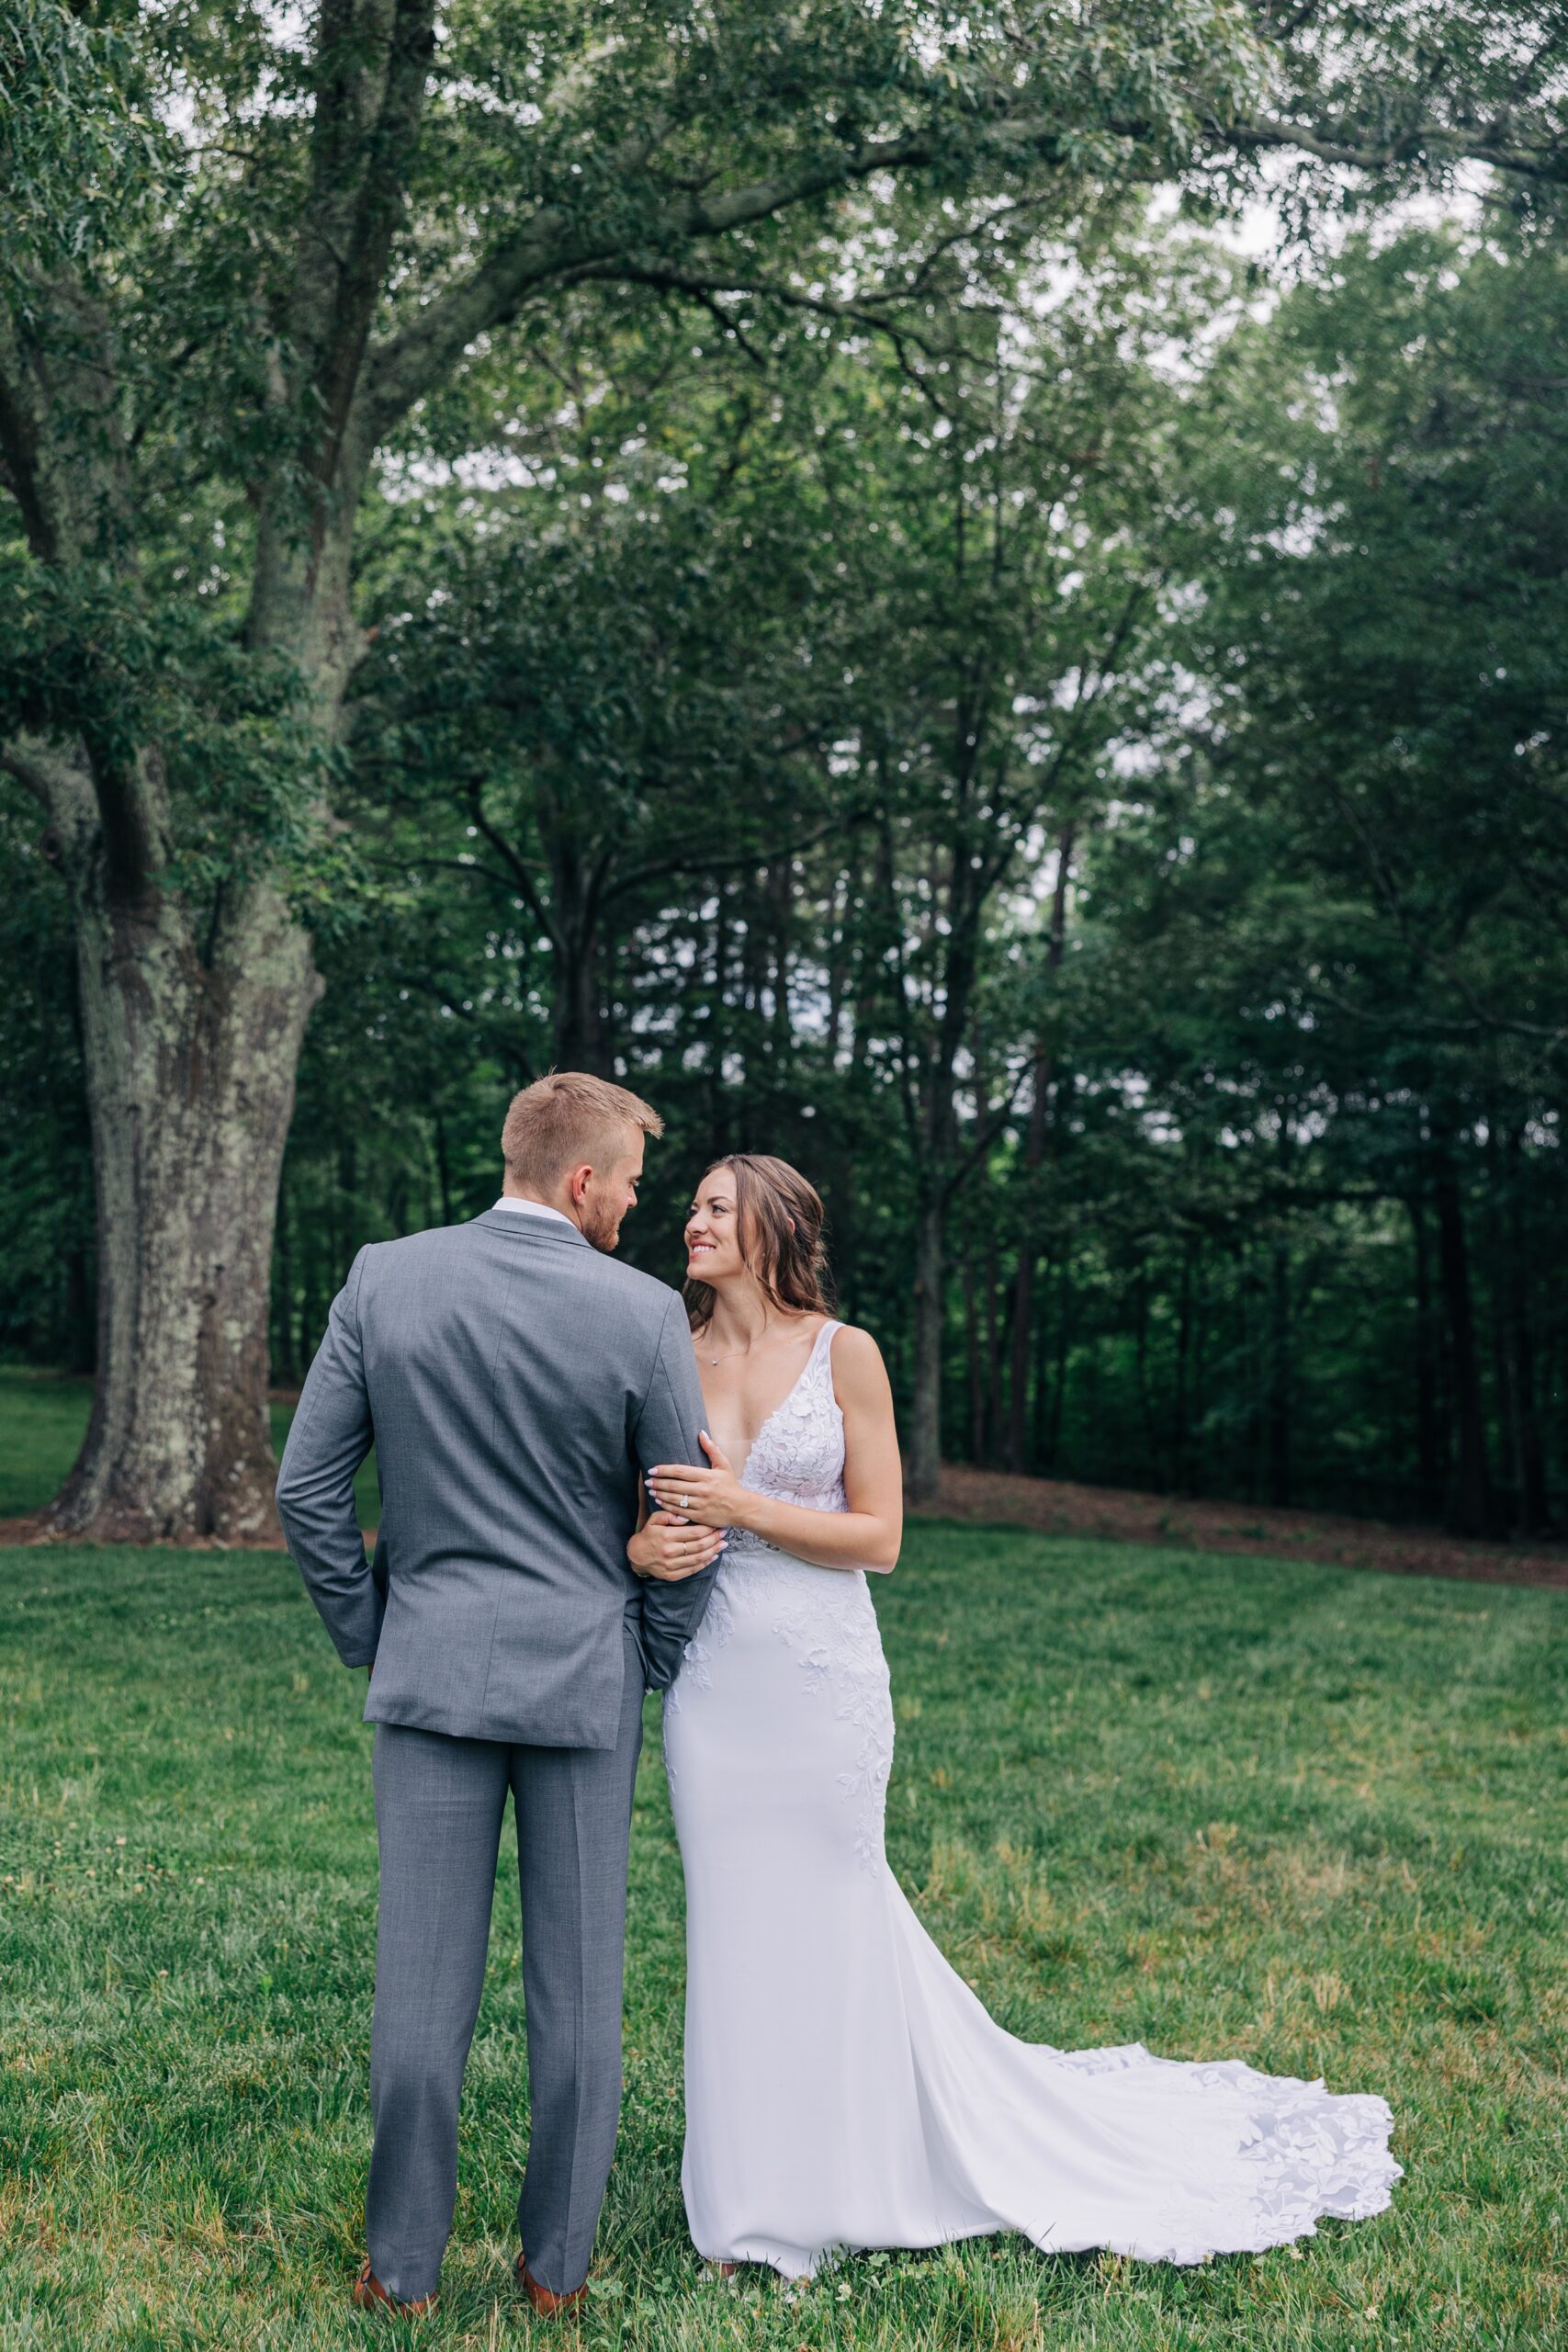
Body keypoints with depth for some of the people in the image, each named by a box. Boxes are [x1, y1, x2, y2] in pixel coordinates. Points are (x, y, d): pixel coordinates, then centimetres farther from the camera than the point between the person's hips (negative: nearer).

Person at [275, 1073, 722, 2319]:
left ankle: (404, 2265, 20)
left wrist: (367, 1634, 10)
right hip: (586, 1679, -1)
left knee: (423, 1980, 9)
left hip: (433, 1670, 2)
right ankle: (557, 2262, 23)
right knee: (579, 1985, 11)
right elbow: (691, 1524, -3)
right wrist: (651, 1671, 12)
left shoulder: (384, 1281, -3)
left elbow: (307, 1489, 0)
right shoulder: (644, 1314, -9)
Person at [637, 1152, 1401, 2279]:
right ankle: (754, 2194, 29)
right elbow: (649, 1511, 11)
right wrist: (645, 1546, -12)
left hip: (821, 1677, -4)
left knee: (825, 1913, 8)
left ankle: (827, 2184, 30)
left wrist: (740, 1507, -16)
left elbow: (878, 1535, -8)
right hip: (713, 1674, 4)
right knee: (739, 1922, 12)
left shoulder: (844, 1354, -7)